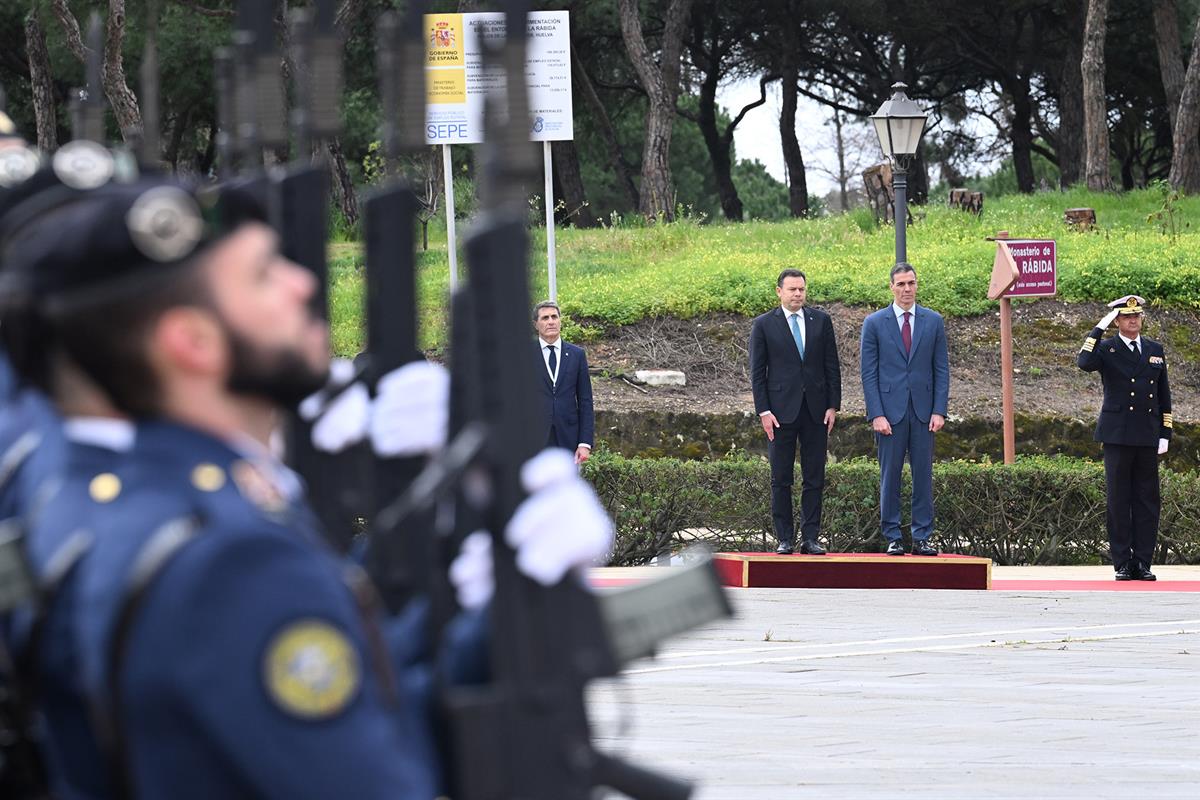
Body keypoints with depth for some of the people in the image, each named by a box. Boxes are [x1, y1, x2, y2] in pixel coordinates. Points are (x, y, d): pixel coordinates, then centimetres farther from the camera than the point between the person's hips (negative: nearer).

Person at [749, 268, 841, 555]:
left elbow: (832, 366, 9)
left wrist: (833, 405, 2)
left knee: (814, 478, 3)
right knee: (781, 479, 0)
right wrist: (763, 411, -7)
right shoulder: (764, 325, 2)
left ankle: (810, 538, 6)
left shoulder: (820, 321, 8)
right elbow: (757, 372, 1)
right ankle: (785, 539, 5)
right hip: (781, 411, -2)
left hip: (815, 410, 2)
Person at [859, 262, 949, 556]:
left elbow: (941, 369, 8)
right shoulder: (874, 323, 3)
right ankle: (892, 538, 5)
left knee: (923, 475, 2)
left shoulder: (933, 321, 8)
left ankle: (922, 538, 5)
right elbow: (868, 373, 1)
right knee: (890, 476, 0)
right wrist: (876, 414, -8)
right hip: (889, 410, -2)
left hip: (923, 411, 2)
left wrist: (939, 410, -2)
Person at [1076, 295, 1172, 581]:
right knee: (1118, 501, -1)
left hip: (1148, 438, 4)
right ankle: (1122, 564, 2)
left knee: (1147, 501, 3)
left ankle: (1143, 562, 7)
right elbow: (1084, 363, -22)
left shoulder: (1155, 350, 14)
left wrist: (1165, 434, 9)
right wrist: (1099, 329, -18)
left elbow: (1164, 394, 16)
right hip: (1117, 436, -4)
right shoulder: (1106, 349, 1)